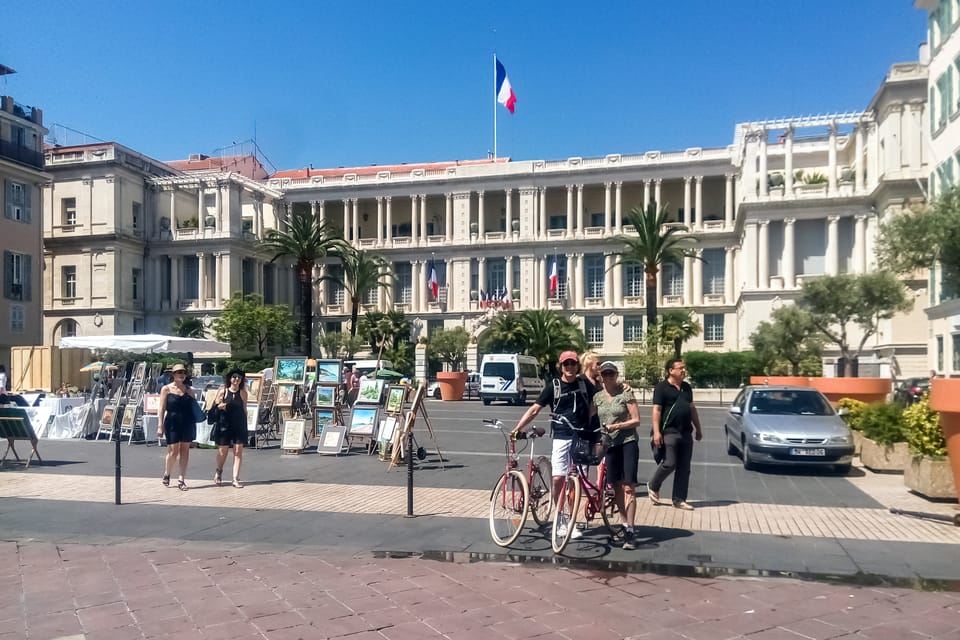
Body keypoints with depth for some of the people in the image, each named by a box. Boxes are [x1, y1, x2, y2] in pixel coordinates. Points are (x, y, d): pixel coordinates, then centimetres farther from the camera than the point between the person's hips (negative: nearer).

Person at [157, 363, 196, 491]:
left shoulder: (188, 390, 11)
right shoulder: (166, 389, 0)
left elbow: (194, 407, 15)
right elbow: (162, 409, -3)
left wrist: (194, 424, 5)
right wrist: (160, 426, -9)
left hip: (187, 423, 3)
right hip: (172, 423, -3)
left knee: (185, 450, 3)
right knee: (173, 451, -3)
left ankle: (181, 480, 8)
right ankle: (166, 474, 24)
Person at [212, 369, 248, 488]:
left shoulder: (243, 393, 5)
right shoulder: (223, 391, 0)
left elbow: (244, 409, 11)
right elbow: (215, 405, 4)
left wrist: (245, 425, 10)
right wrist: (220, 406, -18)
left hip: (239, 425, 1)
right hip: (224, 424, -1)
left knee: (238, 451, -2)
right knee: (223, 450, 7)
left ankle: (236, 479, 3)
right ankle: (219, 472, 34)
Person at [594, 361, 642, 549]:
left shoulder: (625, 393, -5)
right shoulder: (597, 397, 8)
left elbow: (636, 420, -7)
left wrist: (617, 426, -18)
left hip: (627, 443, -4)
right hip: (609, 444, 5)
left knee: (628, 488, -9)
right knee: (616, 488, 9)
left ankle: (630, 531, -9)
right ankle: (624, 524, 22)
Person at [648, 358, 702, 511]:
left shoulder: (687, 387, 16)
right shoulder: (661, 388, -6)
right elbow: (657, 410, -11)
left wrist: (698, 428, 20)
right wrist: (656, 432, -18)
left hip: (686, 433, 7)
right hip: (669, 432, -7)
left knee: (684, 468, 5)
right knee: (669, 463, -9)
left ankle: (679, 499, 12)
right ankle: (653, 486, 16)